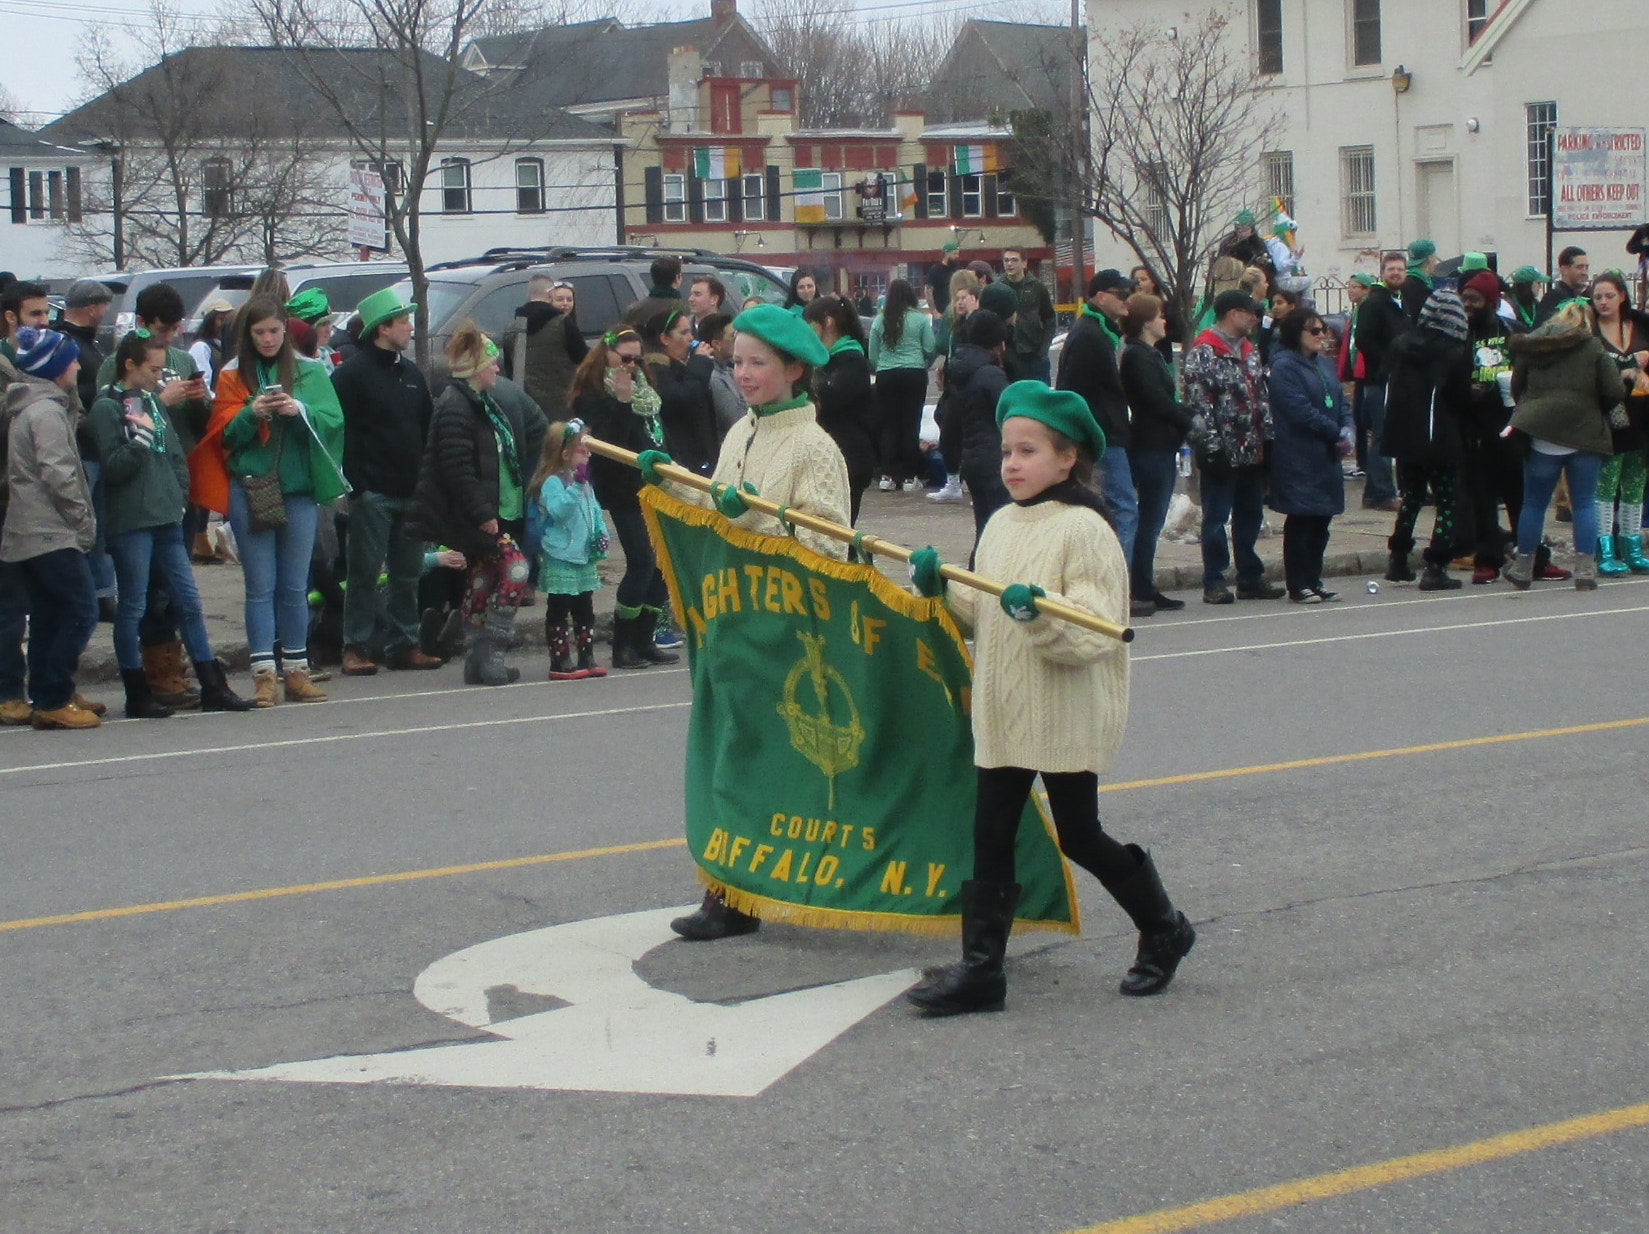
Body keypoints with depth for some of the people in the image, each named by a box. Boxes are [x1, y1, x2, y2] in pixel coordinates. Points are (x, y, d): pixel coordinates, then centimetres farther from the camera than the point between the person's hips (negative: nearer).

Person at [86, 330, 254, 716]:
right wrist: (140, 438, -23)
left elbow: (175, 454, 18)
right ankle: (137, 695, 6)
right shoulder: (107, 407, -6)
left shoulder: (154, 402, 15)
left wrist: (180, 494, 6)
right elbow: (113, 467, -12)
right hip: (130, 521, -7)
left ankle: (212, 687, 10)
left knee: (188, 601, 7)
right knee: (133, 607, 0)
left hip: (167, 519, 7)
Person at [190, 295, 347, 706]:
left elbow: (333, 421, -2)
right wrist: (252, 413, -17)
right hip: (250, 488, -1)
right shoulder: (233, 375, 8)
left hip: (300, 488, 1)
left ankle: (296, 669, 13)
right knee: (260, 585, -1)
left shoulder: (309, 371, 7)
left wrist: (300, 410, -20)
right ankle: (263, 673, -2)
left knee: (295, 586, 6)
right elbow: (225, 433, 2)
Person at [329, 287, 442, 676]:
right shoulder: (351, 374, -6)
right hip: (373, 493, -7)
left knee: (408, 572, 9)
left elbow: (428, 429, 19)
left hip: (411, 492, 7)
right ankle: (356, 647, 1)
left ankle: (403, 644, 16)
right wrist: (355, 483, -18)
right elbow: (343, 432, -13)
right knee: (365, 571, -3)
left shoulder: (411, 374, 17)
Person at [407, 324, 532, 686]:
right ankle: (490, 654, -11)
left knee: (483, 579, 11)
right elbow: (457, 468, -24)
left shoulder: (479, 403, 17)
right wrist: (482, 514, -24)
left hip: (485, 514, 11)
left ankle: (478, 661, 14)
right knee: (514, 566, -13)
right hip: (466, 516, -11)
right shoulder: (457, 406, -17)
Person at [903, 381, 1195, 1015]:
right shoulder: (1001, 525, 9)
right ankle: (980, 968, 7)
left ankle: (1164, 931, 26)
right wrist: (942, 588, 3)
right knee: (989, 837, 4)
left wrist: (1039, 612, -36)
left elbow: (1095, 635, -21)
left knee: (1078, 837, 4)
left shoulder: (1084, 530, -14)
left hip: (1068, 719, -7)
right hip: (1002, 713, 7)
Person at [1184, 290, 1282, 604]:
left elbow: (1261, 398, 20)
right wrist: (1211, 446, -20)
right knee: (1216, 517, -1)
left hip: (1252, 451, 8)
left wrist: (1267, 437, 13)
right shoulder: (1203, 353, -11)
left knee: (1250, 516, 12)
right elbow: (1198, 404, -17)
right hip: (1222, 452, -8)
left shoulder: (1249, 351, 15)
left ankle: (1251, 578, 20)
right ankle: (1214, 583, 5)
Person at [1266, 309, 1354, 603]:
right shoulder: (1284, 366, -12)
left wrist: (1348, 429, -6)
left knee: (1322, 519, 10)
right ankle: (1298, 586, 3)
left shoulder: (1324, 363, 14)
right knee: (1301, 521, -3)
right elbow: (1301, 411, -19)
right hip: (1299, 458, -8)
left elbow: (1340, 401, 14)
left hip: (1326, 456, 8)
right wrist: (1336, 433, -14)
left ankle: (1313, 580, 18)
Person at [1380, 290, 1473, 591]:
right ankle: (1435, 568, -6)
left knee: (1410, 497, 21)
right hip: (1441, 441, -6)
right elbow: (1463, 397, -8)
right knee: (1447, 501, 2)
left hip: (1404, 436, 6)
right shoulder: (1455, 353, -12)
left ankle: (1398, 560, 23)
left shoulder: (1401, 345, 4)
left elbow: (1390, 388, 10)